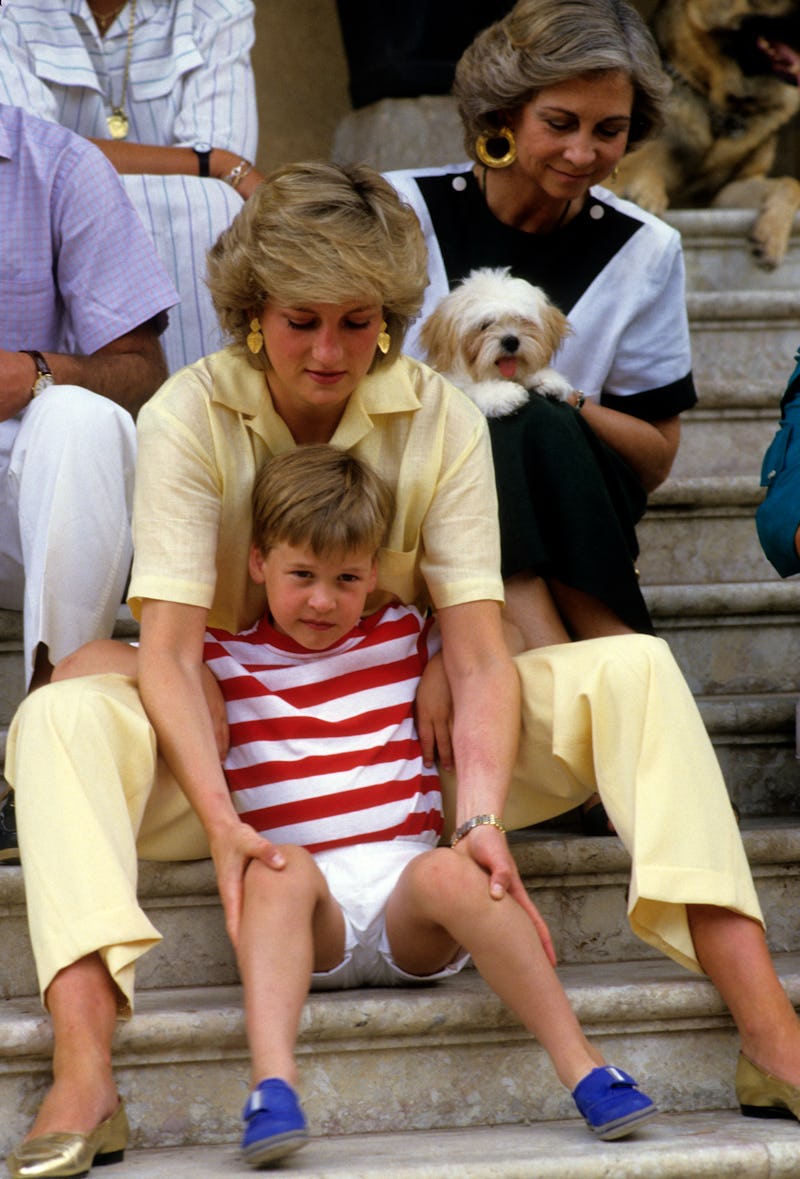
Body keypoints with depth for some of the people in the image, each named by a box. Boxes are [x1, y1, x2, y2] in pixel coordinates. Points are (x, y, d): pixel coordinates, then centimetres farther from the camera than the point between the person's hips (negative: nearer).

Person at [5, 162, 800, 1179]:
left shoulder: (440, 419, -6)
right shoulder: (188, 418, -11)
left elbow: (478, 648, -14)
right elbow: (169, 647, -21)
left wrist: (483, 816, -33)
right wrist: (220, 823, -38)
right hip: (230, 749, -2)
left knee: (634, 672, -20)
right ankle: (83, 1083, -48)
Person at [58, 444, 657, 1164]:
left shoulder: (404, 638, 17)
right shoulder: (222, 659, 12)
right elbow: (87, 666, 8)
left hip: (409, 899, 1)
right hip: (306, 921, -1)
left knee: (448, 872, -33)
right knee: (280, 868, -34)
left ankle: (584, 1072, -33)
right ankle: (272, 1087, -50)